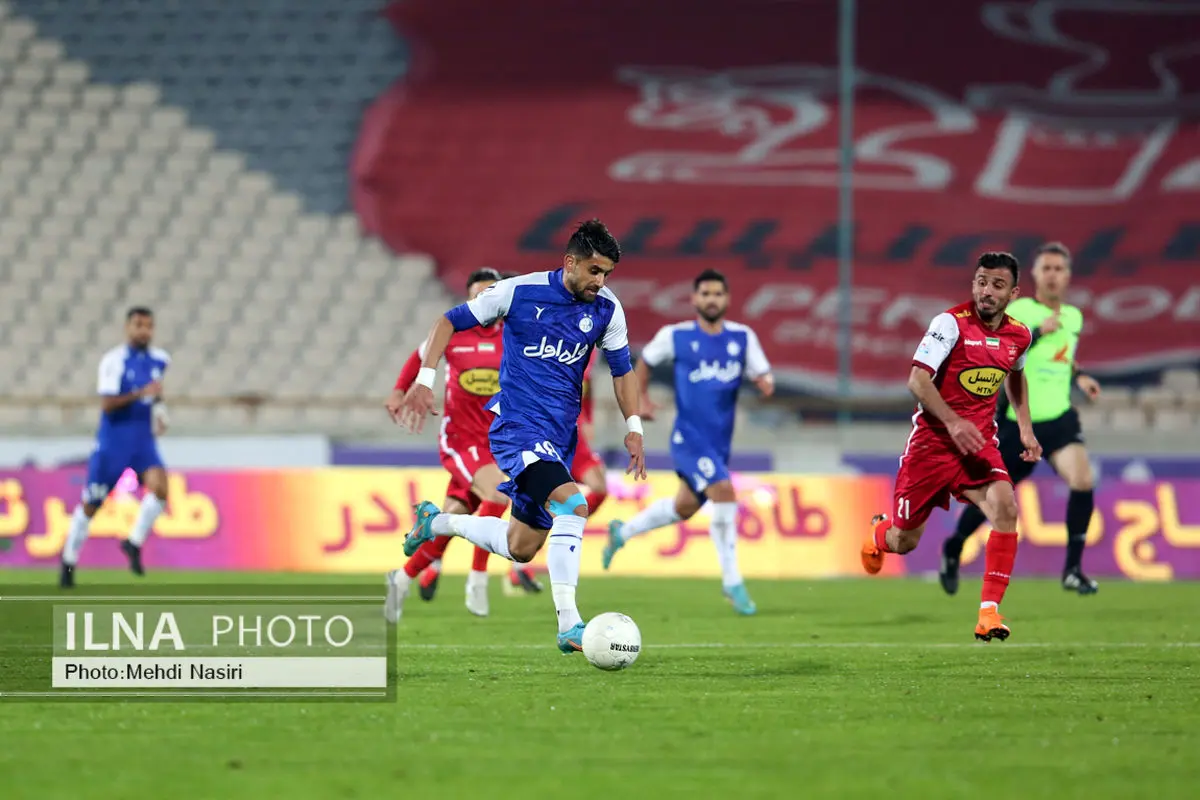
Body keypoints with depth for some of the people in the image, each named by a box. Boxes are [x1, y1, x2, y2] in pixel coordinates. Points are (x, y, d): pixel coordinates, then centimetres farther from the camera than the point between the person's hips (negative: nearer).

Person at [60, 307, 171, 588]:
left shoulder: (159, 360, 5)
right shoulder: (114, 361, -14)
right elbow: (107, 404, -22)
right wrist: (142, 393, -29)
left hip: (144, 440, 4)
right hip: (113, 441, -4)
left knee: (160, 487, -22)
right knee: (91, 504, 6)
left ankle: (134, 543, -3)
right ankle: (69, 560, 25)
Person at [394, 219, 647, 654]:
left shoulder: (607, 308, 1)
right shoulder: (519, 291, -11)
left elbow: (621, 368, 15)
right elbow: (450, 321, -2)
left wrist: (633, 427, 6)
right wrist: (424, 380, -10)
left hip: (559, 435, 6)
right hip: (516, 426, -6)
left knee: (521, 548, 10)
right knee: (572, 503, -30)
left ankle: (435, 522, 37)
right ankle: (568, 625, -29)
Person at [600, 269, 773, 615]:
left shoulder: (742, 337, 2)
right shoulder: (675, 336, -4)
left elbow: (763, 376, 5)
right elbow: (645, 361, 13)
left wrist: (765, 383, -17)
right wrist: (640, 400, 7)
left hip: (720, 441, 5)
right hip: (689, 437, -5)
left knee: (685, 507, 16)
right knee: (724, 493, -21)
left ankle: (622, 533, 43)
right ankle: (732, 581, -11)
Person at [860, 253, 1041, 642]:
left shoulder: (1018, 335, 3)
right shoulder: (951, 322, -14)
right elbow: (917, 380, -20)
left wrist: (1025, 427, 18)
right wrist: (953, 422, -31)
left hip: (979, 441, 4)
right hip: (933, 438, -3)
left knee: (1005, 509, -24)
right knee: (904, 542, 5)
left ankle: (989, 611, -20)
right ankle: (878, 533, 45)